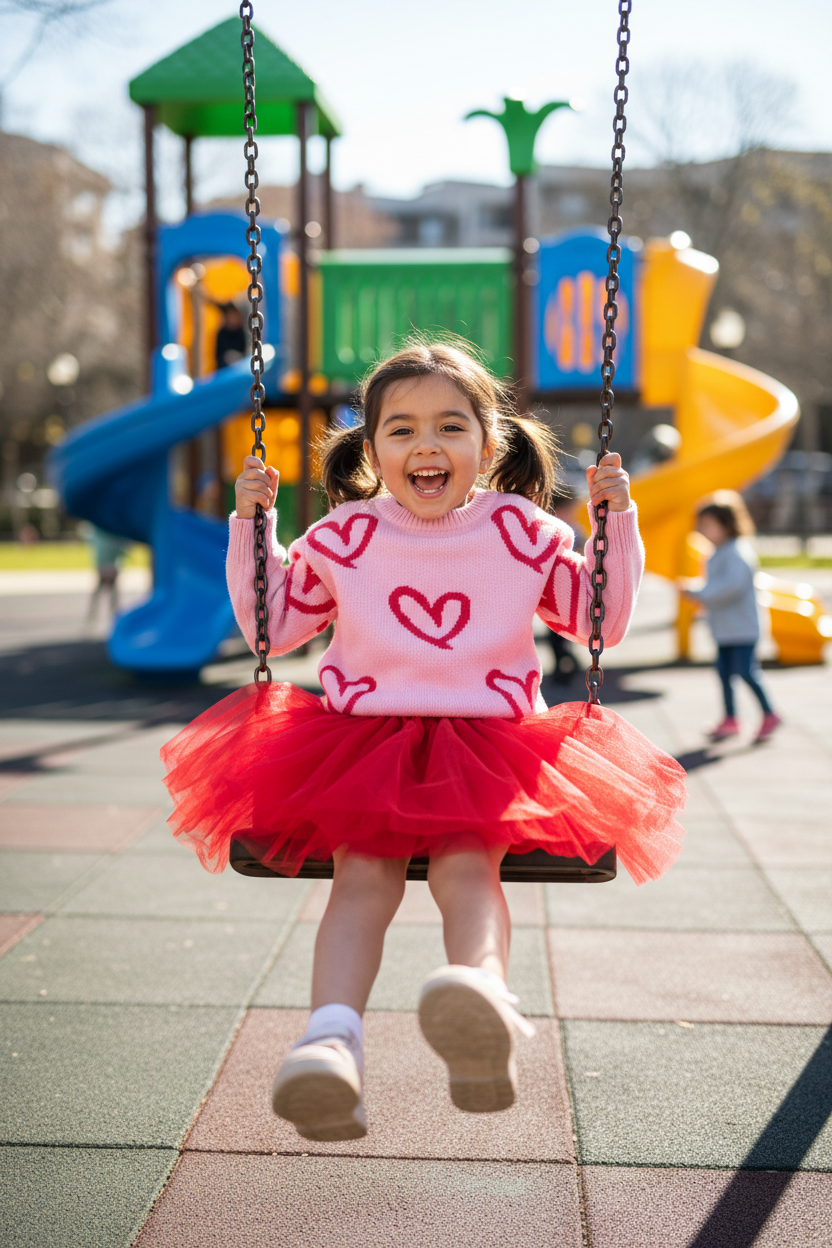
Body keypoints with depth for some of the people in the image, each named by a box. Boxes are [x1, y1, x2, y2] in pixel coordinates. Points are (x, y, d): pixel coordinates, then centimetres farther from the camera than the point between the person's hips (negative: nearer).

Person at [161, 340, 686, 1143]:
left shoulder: (523, 532, 11)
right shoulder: (346, 536, 11)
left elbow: (604, 621, 19)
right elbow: (269, 626, 20)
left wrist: (618, 521, 9)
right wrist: (250, 524, 11)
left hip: (489, 744, -1)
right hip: (364, 738, 1)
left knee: (466, 865, -31)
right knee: (363, 870, -27)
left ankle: (482, 993, -59)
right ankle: (330, 1039, -45)